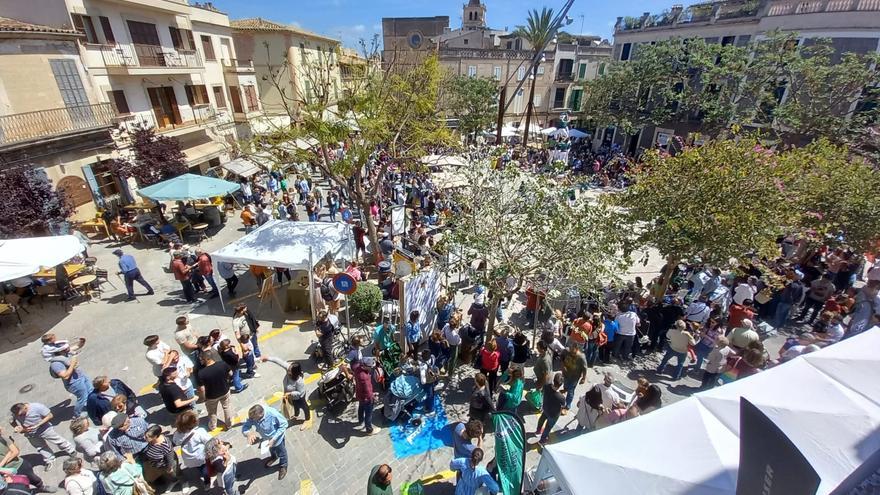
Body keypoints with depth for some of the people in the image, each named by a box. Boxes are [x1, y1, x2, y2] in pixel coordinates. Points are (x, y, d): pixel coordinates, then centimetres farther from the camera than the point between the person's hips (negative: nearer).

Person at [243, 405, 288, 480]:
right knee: (271, 449, 37)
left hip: (277, 439, -4)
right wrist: (248, 433, -43)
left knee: (281, 453, 25)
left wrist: (273, 439, -32)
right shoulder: (252, 416, -31)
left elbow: (284, 424, -30)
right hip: (266, 438, 4)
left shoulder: (273, 414, -43)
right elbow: (244, 427, -20)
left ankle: (283, 466, 56)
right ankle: (274, 457, 70)